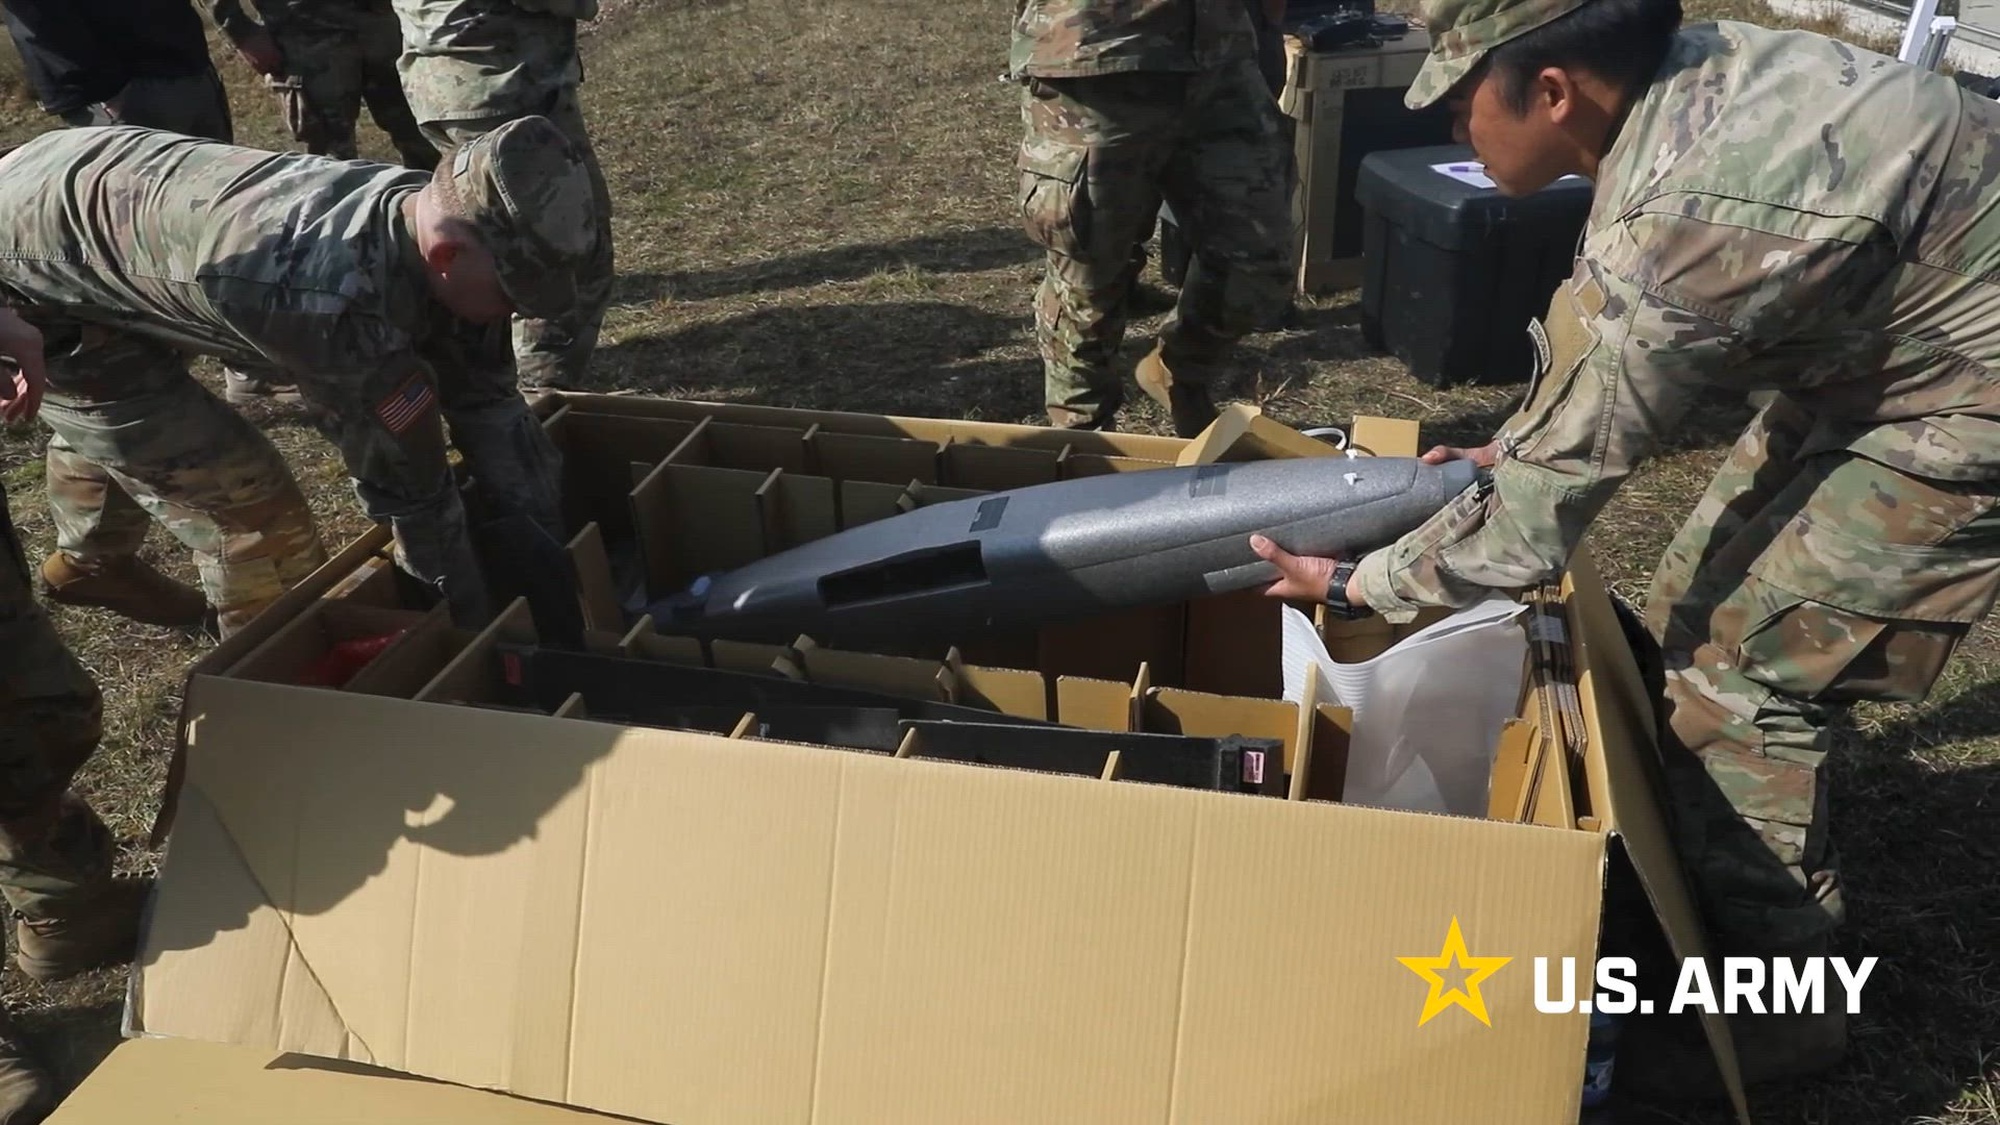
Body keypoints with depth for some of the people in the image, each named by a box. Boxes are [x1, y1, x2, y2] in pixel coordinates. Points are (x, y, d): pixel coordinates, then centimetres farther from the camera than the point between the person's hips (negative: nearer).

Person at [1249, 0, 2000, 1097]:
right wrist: (1527, 439, 7)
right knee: (1690, 614, 14)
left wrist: (1350, 582, -13)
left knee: (1734, 678, -5)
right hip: (1881, 337, 9)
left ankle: (1776, 1004, 14)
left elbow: (1533, 522, -25)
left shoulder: (1672, 227, -35)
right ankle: (1695, 882, 34)